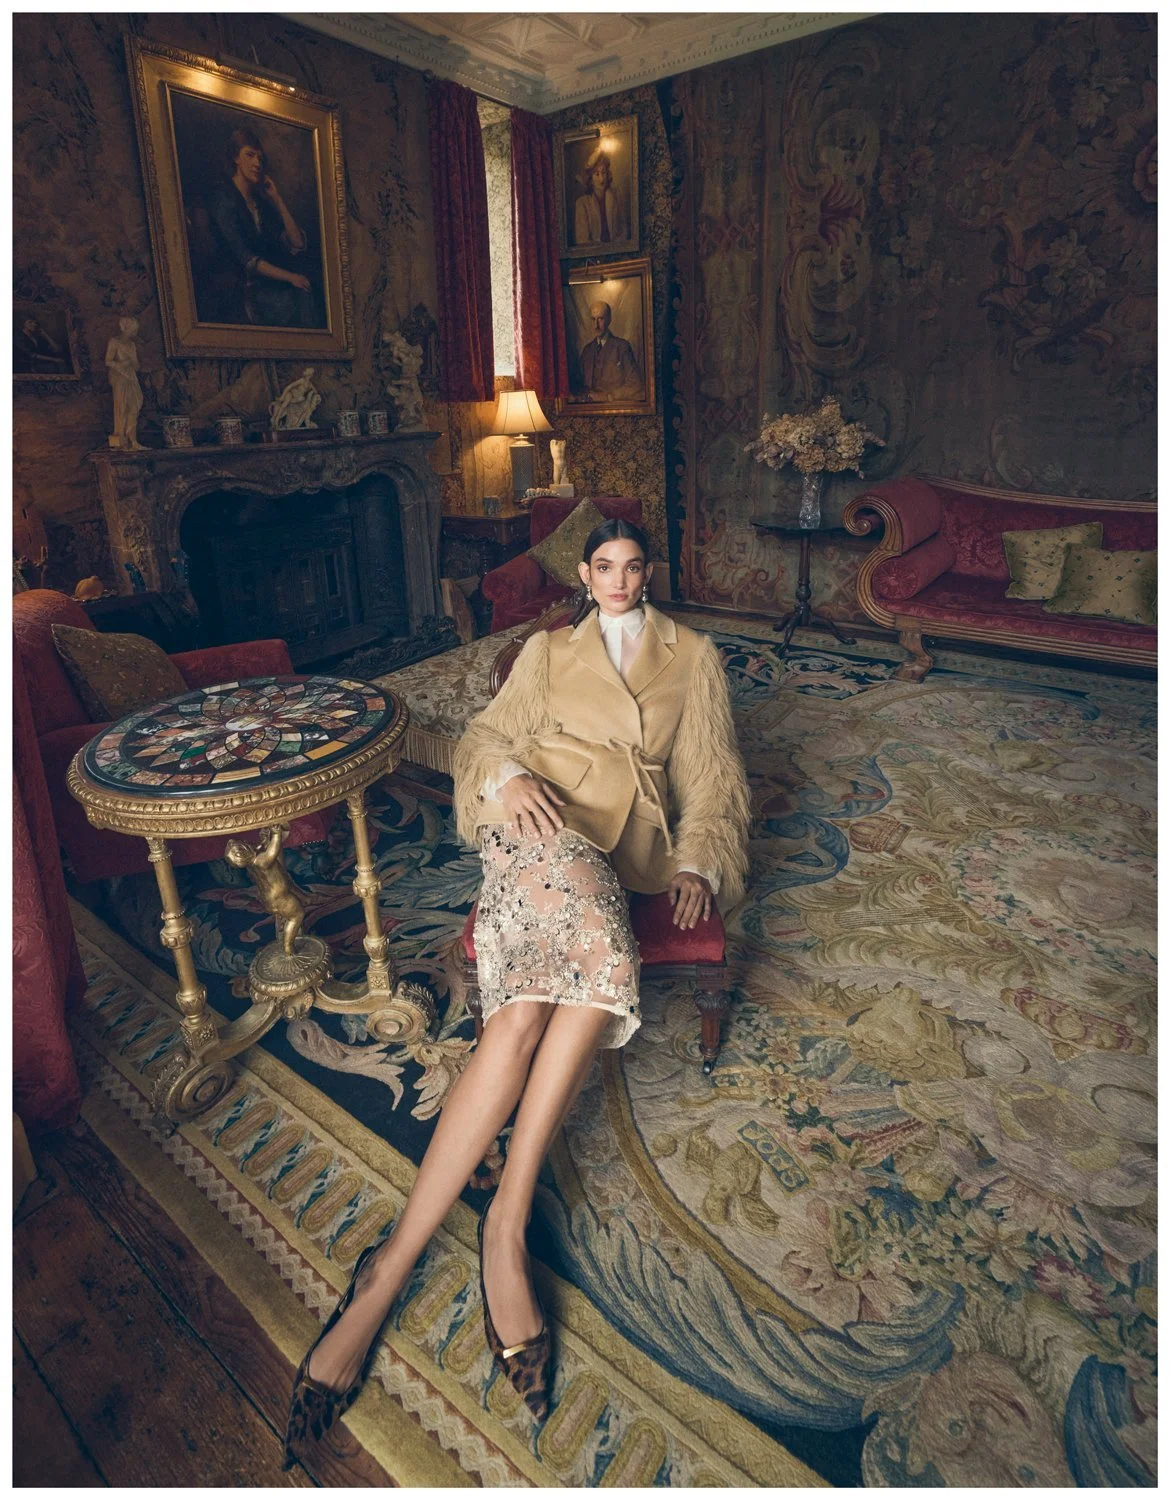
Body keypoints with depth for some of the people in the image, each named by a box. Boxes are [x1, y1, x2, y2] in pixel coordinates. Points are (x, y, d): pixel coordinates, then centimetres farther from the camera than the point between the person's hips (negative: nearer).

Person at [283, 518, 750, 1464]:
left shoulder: (695, 658, 23)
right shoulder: (549, 650, 25)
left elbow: (714, 775, 17)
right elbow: (488, 735, 15)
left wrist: (700, 862, -1)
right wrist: (509, 775, -9)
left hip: (622, 849, 1)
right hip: (539, 824, -1)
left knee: (528, 1012, -28)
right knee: (602, 952, -35)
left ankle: (393, 1266, -21)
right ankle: (508, 1223, -28)